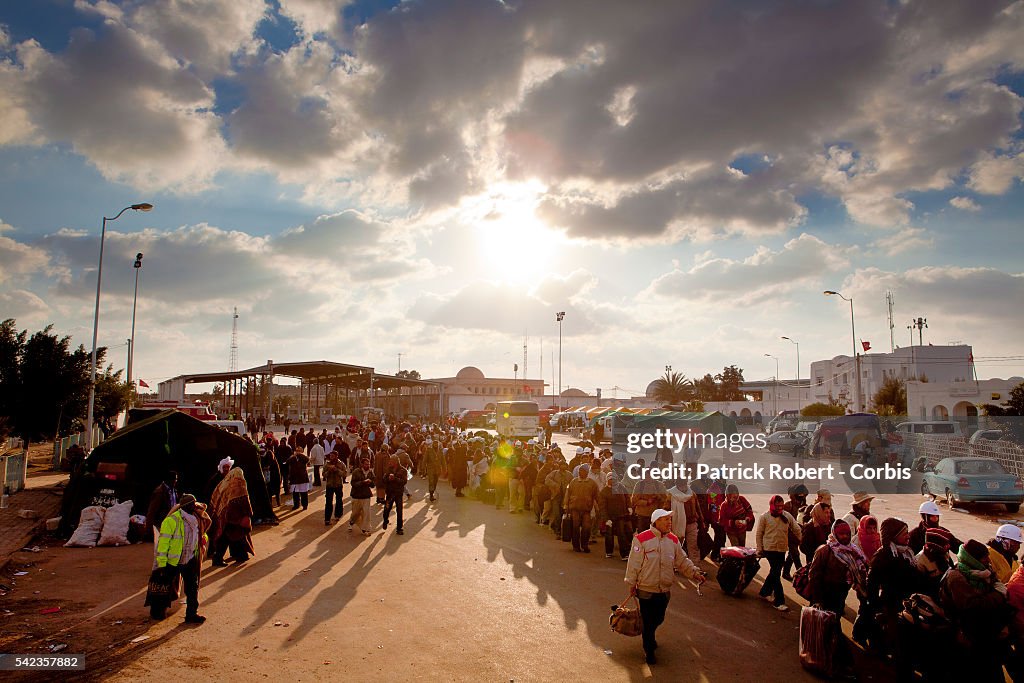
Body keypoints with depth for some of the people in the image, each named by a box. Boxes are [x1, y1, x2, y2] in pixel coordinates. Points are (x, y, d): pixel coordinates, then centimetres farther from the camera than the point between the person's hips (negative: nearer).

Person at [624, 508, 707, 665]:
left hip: (665, 590, 5)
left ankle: (650, 636, 47)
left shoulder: (673, 540, 2)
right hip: (646, 590, -5)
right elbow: (634, 563, -11)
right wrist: (631, 583, -6)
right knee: (648, 621, 4)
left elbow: (682, 561, 9)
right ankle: (649, 651, 22)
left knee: (658, 619, 19)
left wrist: (695, 573, -4)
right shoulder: (642, 539, -16)